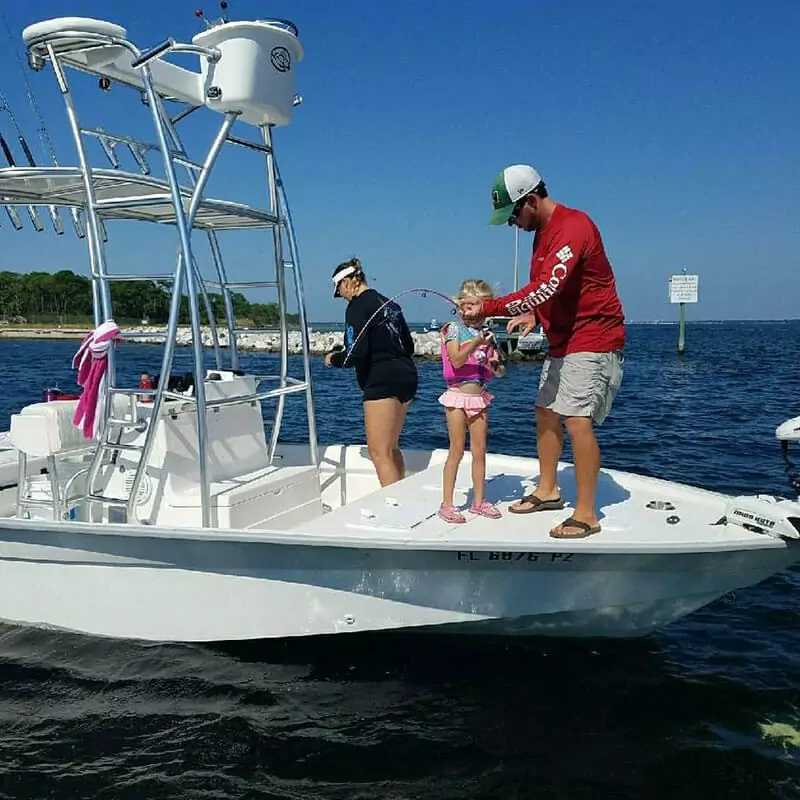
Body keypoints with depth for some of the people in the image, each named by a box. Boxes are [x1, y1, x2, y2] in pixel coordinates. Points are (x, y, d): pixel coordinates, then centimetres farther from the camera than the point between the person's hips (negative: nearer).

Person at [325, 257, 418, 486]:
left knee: (379, 452, -6)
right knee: (391, 448, 18)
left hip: (382, 381, -9)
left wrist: (333, 359, 0)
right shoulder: (389, 304, 16)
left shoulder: (357, 306, -10)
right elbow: (409, 346, 20)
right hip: (407, 377, 9)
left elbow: (357, 352, -18)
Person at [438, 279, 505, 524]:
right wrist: (476, 343, -26)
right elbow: (456, 360, -17)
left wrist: (496, 364, -12)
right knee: (456, 451, -3)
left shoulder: (487, 334, 9)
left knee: (479, 451, 8)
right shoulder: (455, 328, -4)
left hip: (480, 397, 5)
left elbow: (500, 371, 10)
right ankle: (447, 504, 5)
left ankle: (478, 501, 18)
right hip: (458, 395, -5)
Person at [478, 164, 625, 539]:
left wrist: (488, 308, -27)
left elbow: (546, 288, -31)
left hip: (593, 340, -10)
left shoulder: (573, 227, -20)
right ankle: (547, 490, 29)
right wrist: (533, 315, 2)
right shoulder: (543, 232, 12)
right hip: (562, 340, 10)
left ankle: (586, 514, -7)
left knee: (577, 421, -15)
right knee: (546, 412, 15)